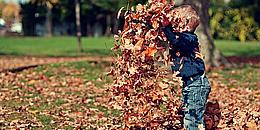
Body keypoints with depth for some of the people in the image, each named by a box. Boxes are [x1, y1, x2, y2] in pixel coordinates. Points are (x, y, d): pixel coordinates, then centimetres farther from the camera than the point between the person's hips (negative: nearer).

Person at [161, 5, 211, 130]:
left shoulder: (189, 38, -19)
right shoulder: (181, 36, 10)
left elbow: (176, 42, -38)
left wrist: (166, 26, -39)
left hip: (196, 84, -10)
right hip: (188, 83, 10)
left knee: (192, 117, -10)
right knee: (187, 114, 18)